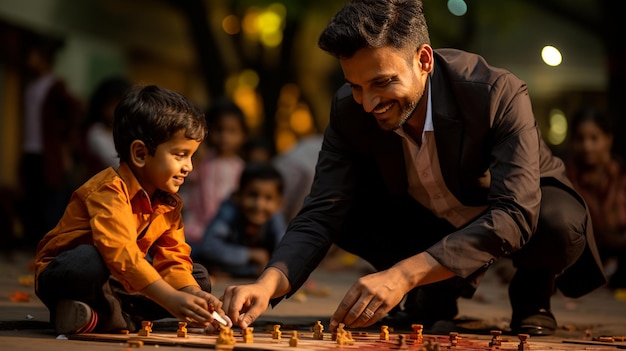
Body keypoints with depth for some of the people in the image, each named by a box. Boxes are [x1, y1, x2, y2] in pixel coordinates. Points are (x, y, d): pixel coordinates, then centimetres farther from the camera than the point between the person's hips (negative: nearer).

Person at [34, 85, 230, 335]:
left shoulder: (169, 203, 4)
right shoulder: (110, 191, -24)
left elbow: (173, 258, -2)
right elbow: (121, 254, -38)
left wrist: (193, 295, -24)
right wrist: (171, 299, -47)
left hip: (118, 284, 9)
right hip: (63, 274, -9)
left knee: (199, 278, 0)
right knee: (89, 261, -42)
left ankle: (100, 316, -13)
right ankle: (113, 312, -12)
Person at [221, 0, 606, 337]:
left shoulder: (500, 94, -34)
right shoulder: (350, 111, -21)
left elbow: (516, 214, -43)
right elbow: (321, 214, -23)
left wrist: (403, 274, -53)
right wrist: (269, 283, -45)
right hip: (431, 221, 4)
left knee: (559, 224, -37)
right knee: (347, 210, -21)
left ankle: (532, 293, -2)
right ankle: (438, 293, 1)